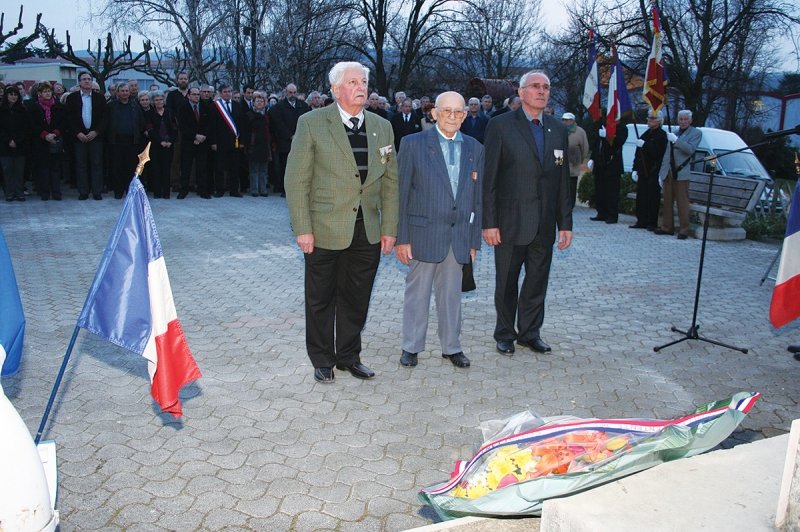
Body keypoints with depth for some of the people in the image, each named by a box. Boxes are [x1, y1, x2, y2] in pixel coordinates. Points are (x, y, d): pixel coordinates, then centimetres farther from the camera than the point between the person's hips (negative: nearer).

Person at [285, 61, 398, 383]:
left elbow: (390, 182, 10)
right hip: (325, 232, -3)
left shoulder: (382, 128, 9)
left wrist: (389, 229, 6)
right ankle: (322, 360, 27)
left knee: (356, 300, 12)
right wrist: (302, 229, -12)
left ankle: (349, 356, 31)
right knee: (321, 299, 9)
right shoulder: (311, 124, -4)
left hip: (368, 233, 4)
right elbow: (297, 180, -6)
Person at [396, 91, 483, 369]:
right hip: (423, 233, -3)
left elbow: (477, 197, 10)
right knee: (417, 292, 7)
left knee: (452, 294, 12)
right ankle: (411, 346, 22)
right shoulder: (413, 144, -2)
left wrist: (474, 240, 7)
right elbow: (400, 193, -4)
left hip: (459, 236, 3)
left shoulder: (474, 149, 8)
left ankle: (451, 346, 27)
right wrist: (401, 238, -8)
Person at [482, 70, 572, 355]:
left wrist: (565, 222, 8)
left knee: (537, 282, 11)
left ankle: (530, 332, 28)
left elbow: (563, 180, 11)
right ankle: (505, 334, 25)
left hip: (545, 224, 4)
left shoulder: (558, 129, 10)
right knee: (506, 282, 8)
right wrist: (489, 222, -11)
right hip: (511, 222, -4)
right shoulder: (500, 125, -3)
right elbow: (489, 178, -6)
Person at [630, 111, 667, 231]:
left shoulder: (662, 135, -6)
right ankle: (641, 221, 14)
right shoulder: (645, 135, 19)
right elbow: (637, 154, 19)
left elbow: (658, 152, -21)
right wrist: (635, 169, 13)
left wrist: (645, 145, -21)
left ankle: (652, 223, 2)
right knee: (641, 198, 8)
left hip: (653, 173, -7)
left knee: (652, 199, -3)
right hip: (642, 172, 8)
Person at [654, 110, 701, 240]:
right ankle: (667, 227, 16)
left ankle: (684, 230, -1)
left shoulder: (696, 133, 2)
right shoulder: (673, 132, 17)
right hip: (668, 172, 5)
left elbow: (690, 149, -14)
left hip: (681, 173, -5)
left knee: (682, 203, -4)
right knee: (667, 202, 9)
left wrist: (676, 140, -22)